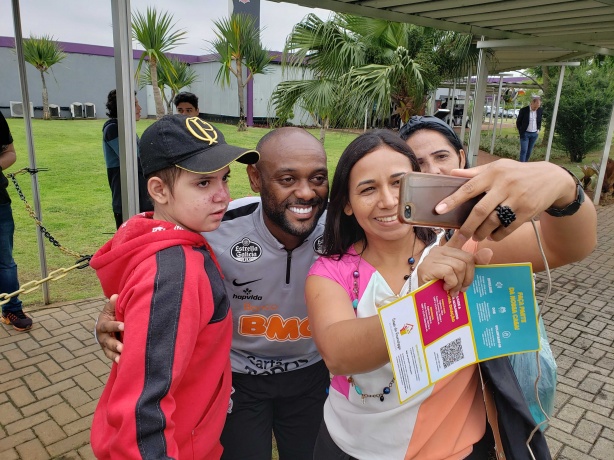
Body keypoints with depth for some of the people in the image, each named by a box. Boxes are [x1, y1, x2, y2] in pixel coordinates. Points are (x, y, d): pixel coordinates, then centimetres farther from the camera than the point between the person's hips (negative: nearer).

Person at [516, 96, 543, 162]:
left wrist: (538, 129, 5)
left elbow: (540, 121, 16)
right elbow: (518, 122, -3)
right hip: (525, 133, -4)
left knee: (529, 151, 9)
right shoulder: (523, 110, -13)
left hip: (534, 134, 4)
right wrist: (521, 132, -4)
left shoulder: (540, 110, -1)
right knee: (524, 150, -7)